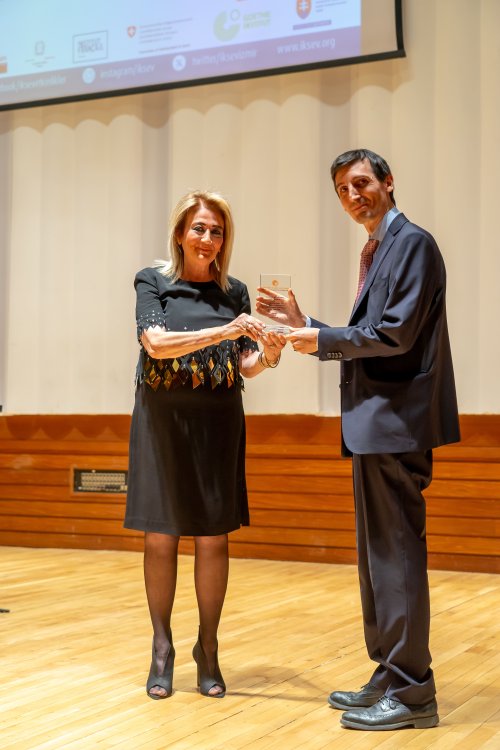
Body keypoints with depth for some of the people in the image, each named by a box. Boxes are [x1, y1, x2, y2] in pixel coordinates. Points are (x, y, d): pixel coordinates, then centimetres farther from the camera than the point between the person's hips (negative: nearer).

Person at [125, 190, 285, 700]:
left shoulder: (234, 292, 8)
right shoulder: (153, 282, 1)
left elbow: (246, 367, 6)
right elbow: (156, 343, -16)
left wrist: (267, 355, -16)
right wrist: (222, 332, -26)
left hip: (217, 425, 2)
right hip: (163, 422, -2)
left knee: (213, 539, 2)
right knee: (160, 538, 1)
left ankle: (207, 651, 14)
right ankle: (161, 649, 14)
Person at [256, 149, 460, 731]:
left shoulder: (412, 243, -8)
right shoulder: (379, 251, 21)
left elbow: (397, 333, -18)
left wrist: (323, 341, -8)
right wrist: (304, 324, 12)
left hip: (397, 420, -10)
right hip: (375, 422, 10)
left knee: (396, 553, -6)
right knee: (377, 554, 13)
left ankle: (411, 693, 1)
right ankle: (389, 678, 22)